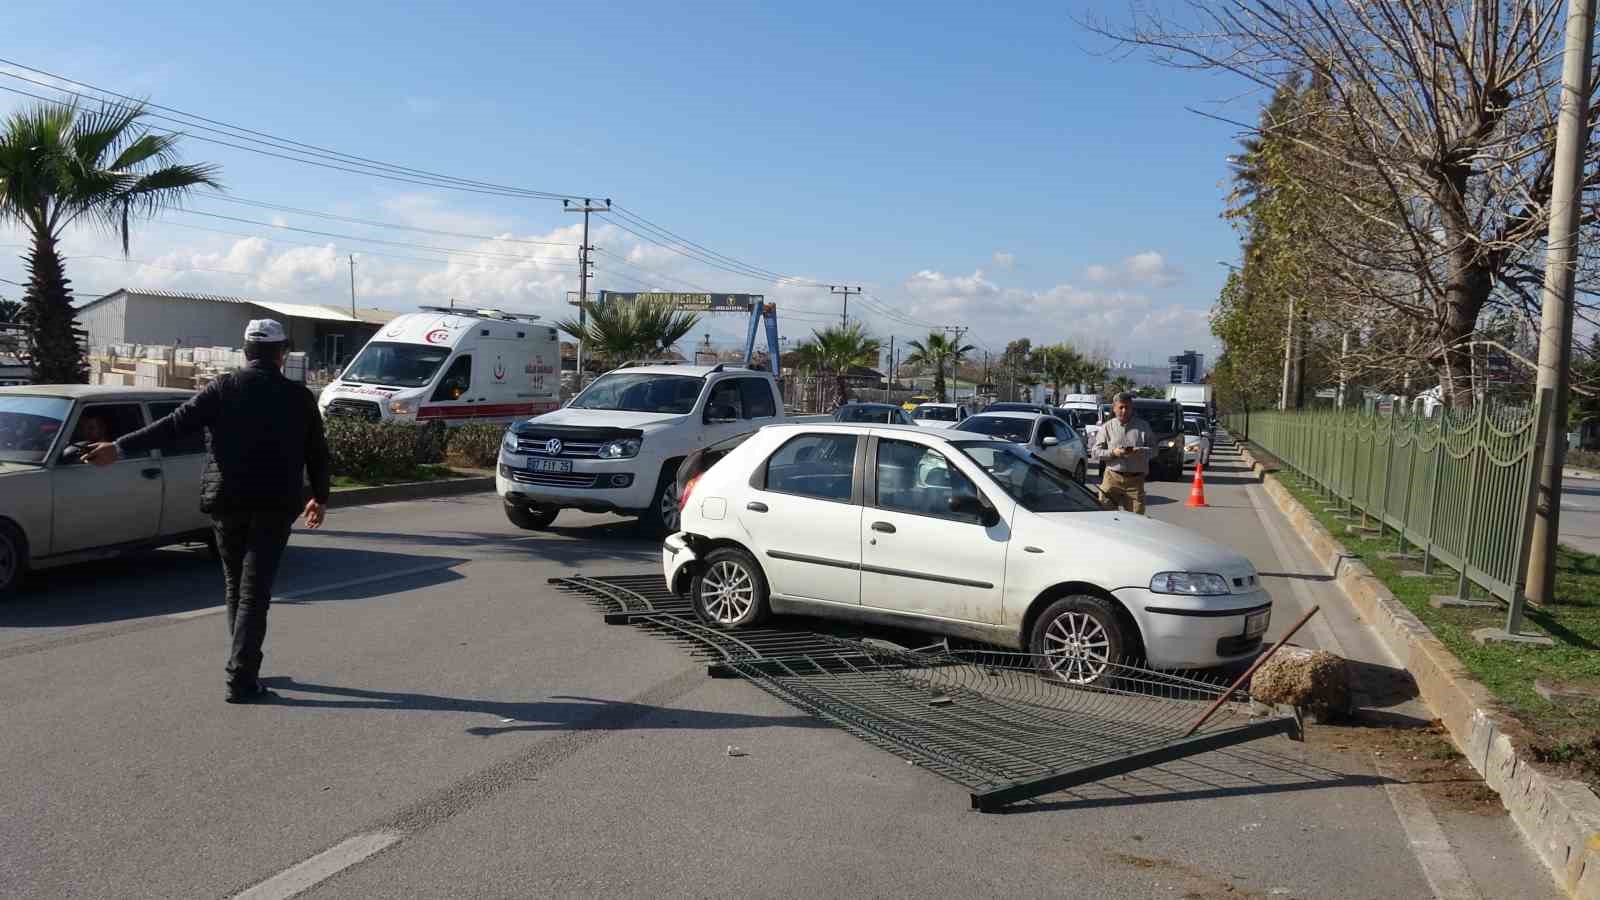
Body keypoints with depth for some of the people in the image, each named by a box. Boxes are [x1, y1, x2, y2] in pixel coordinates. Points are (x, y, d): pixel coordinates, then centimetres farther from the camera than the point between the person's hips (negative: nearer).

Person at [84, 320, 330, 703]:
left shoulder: (223, 390, -1)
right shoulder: (299, 397, 0)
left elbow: (173, 426, -9)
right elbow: (317, 452, 5)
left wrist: (120, 447, -5)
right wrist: (320, 496, 18)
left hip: (227, 500, 2)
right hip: (275, 504, -1)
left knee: (235, 585, 17)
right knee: (254, 591, -2)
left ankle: (244, 667, 27)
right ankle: (241, 678, -7)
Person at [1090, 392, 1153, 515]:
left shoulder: (1143, 426, 11)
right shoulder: (1107, 427, 9)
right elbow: (1096, 451, 4)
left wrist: (1141, 451, -16)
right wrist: (1113, 452, -14)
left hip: (1135, 480, 0)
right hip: (1112, 478, 0)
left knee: (1136, 517, -3)